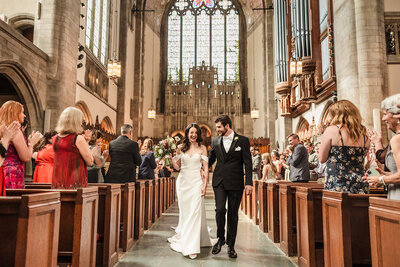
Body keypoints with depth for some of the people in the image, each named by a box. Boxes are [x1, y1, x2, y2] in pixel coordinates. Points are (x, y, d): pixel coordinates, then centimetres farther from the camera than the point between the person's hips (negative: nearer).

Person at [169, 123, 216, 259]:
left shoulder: (202, 148, 3)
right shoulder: (181, 147, 6)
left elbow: (206, 168, 1)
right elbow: (177, 167, 10)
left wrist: (205, 185, -7)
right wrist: (173, 158, -10)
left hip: (196, 183, -2)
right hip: (182, 182, 2)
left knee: (195, 212, -6)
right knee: (184, 212, 8)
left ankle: (192, 247, 0)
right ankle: (182, 238, 27)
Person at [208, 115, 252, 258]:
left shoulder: (243, 140, -2)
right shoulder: (215, 141, 7)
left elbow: (248, 163, -4)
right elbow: (211, 159, 20)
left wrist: (249, 183, -9)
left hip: (235, 182, -2)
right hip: (219, 181, 2)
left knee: (233, 213, 6)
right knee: (220, 209, -10)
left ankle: (230, 245, 20)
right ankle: (220, 238, 14)